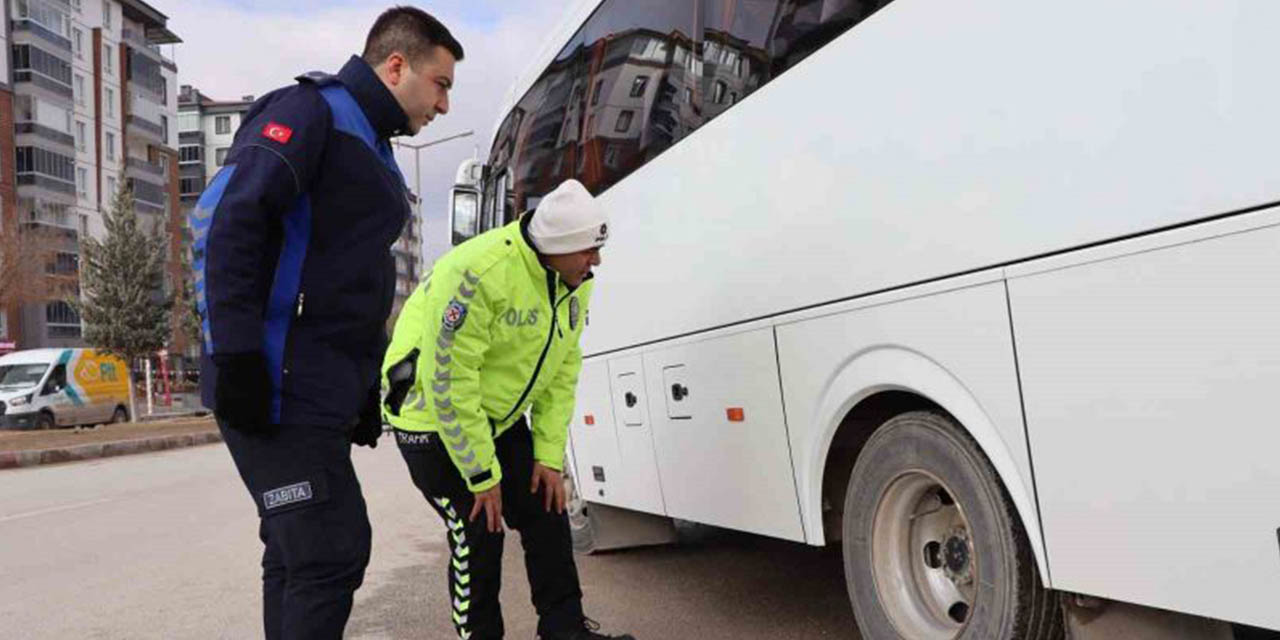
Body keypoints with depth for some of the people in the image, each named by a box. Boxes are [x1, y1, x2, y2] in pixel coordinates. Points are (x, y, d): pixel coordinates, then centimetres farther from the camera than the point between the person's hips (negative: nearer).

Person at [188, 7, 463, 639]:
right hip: (277, 388, -9)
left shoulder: (373, 150, 21)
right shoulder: (310, 111, -7)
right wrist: (236, 358, -25)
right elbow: (222, 217, -21)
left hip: (321, 392, 9)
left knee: (297, 556, 15)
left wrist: (367, 390, 20)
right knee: (332, 556, -9)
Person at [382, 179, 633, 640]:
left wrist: (550, 455, -3)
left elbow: (562, 372, 1)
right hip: (435, 420, -7)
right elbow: (449, 383, -28)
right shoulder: (479, 273, -32)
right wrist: (483, 476, -21)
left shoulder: (574, 282, -7)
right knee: (479, 536, -6)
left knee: (547, 513, 6)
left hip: (503, 419, 7)